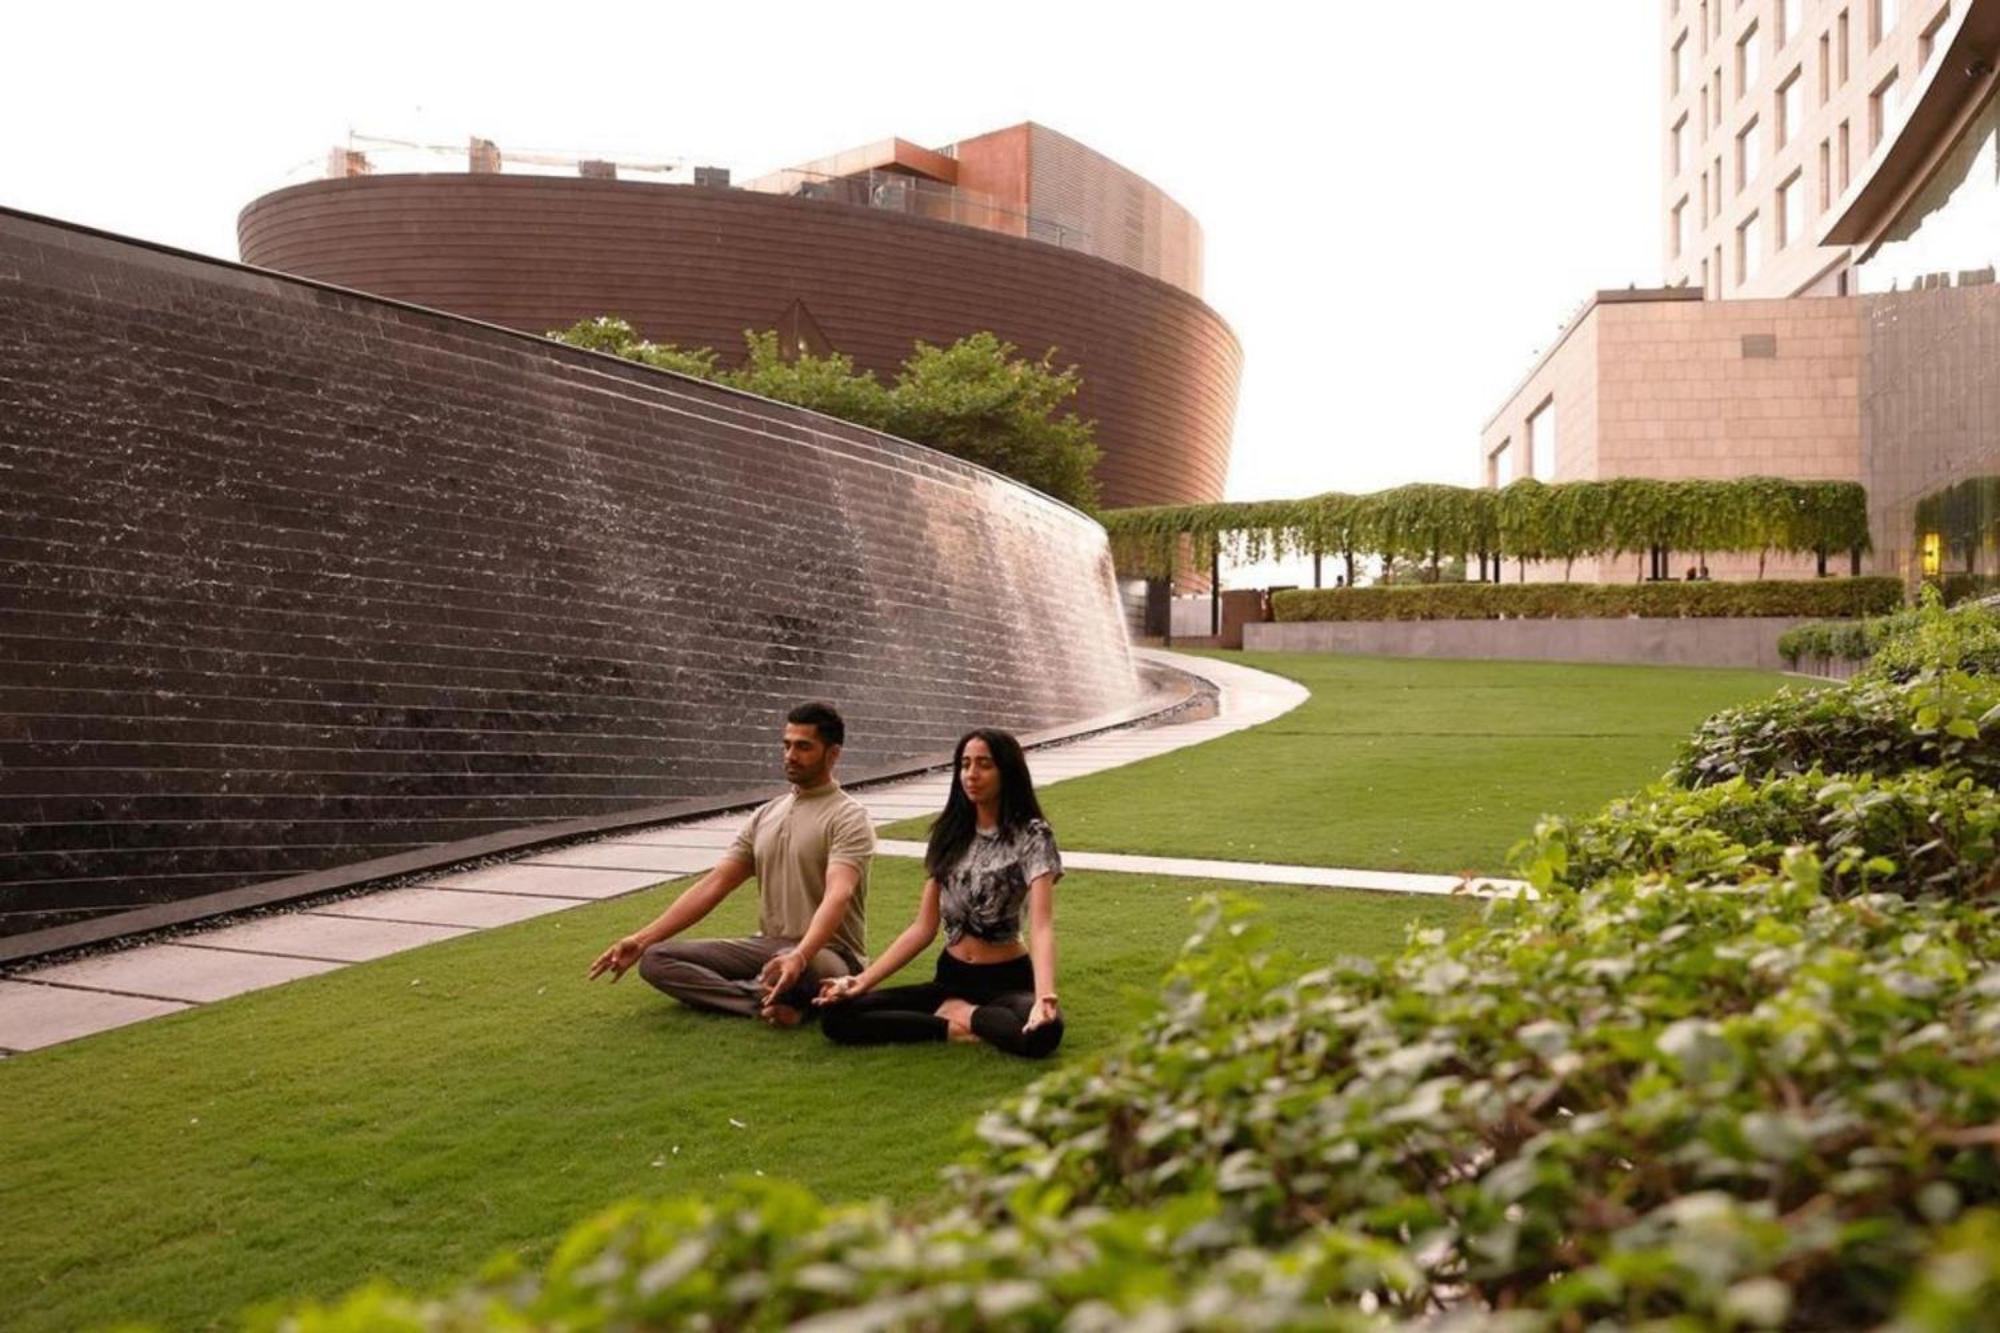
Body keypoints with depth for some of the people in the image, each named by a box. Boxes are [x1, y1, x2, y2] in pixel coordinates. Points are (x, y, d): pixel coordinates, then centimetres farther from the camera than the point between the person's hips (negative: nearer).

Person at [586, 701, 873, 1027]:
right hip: (768, 947, 8)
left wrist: (799, 957, -46)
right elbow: (714, 885, 8)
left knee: (793, 968, -44)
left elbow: (838, 896, -27)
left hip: (827, 955, -8)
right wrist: (642, 939, -2)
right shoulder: (765, 815, 12)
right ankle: (770, 1002, -22)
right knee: (656, 959, -7)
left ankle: (762, 996, -9)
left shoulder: (848, 818, -11)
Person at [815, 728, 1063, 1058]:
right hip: (950, 979, 5)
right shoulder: (949, 834, 7)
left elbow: (1041, 925, -22)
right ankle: (955, 1028, -11)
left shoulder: (1030, 836, -9)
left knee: (1042, 1032, -40)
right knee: (836, 1015, -13)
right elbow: (923, 928, 7)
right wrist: (862, 981, -3)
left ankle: (962, 1015, -12)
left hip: (1007, 982, -4)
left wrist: (1045, 997, -40)